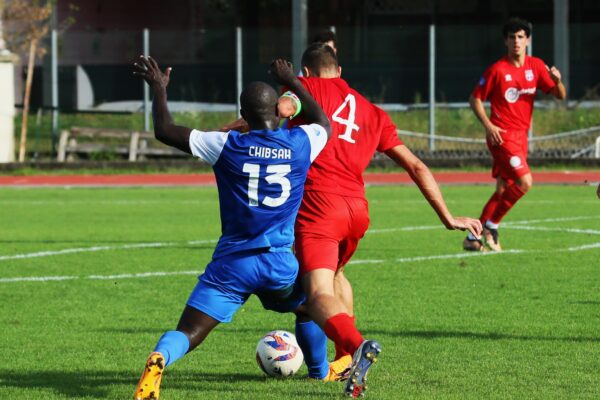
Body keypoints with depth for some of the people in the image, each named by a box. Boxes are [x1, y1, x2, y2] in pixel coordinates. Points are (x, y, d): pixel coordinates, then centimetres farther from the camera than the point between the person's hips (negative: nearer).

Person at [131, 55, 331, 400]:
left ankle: (158, 360, -36)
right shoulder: (301, 143, 2)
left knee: (187, 333, -8)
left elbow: (165, 131, 0)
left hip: (232, 262, -2)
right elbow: (325, 123, 27)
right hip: (280, 262, 2)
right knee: (309, 307, 34)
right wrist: (293, 83, 35)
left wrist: (159, 89, 16)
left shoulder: (227, 145, -4)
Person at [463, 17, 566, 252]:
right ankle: (491, 226, -6)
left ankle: (473, 238, 14)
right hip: (502, 135, -6)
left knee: (503, 189, 7)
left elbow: (560, 96, 6)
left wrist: (557, 81, -17)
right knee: (524, 181, -19)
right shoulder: (497, 70, -8)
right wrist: (488, 125, -15)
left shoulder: (536, 66, 6)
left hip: (521, 135, 6)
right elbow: (475, 99, -2)